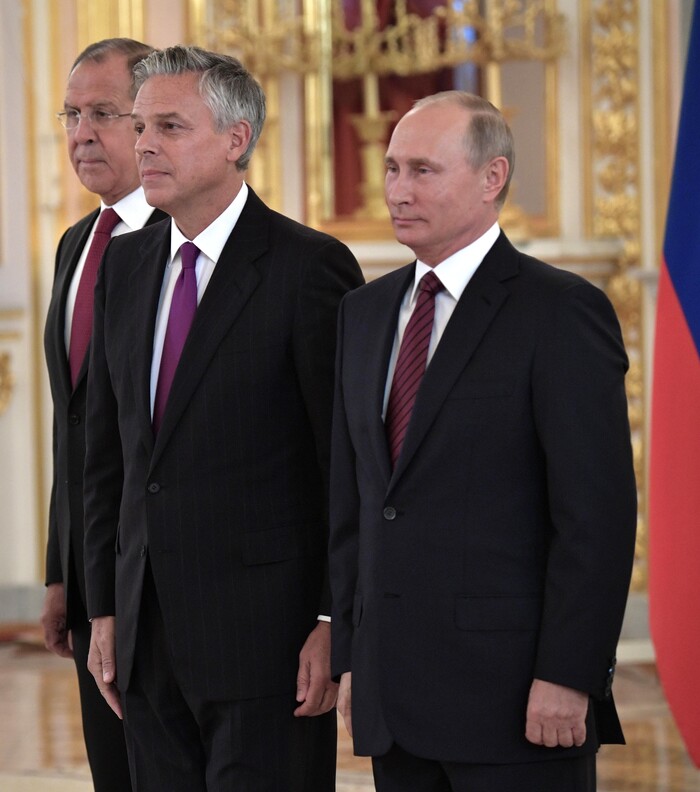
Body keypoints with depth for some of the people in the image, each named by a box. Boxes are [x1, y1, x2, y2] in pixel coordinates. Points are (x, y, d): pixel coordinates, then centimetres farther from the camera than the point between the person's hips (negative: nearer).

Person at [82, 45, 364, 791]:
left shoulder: (310, 267, -9)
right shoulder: (124, 265, 12)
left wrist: (335, 625, -13)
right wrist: (105, 610, 12)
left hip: (265, 634, -6)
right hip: (149, 633, 6)